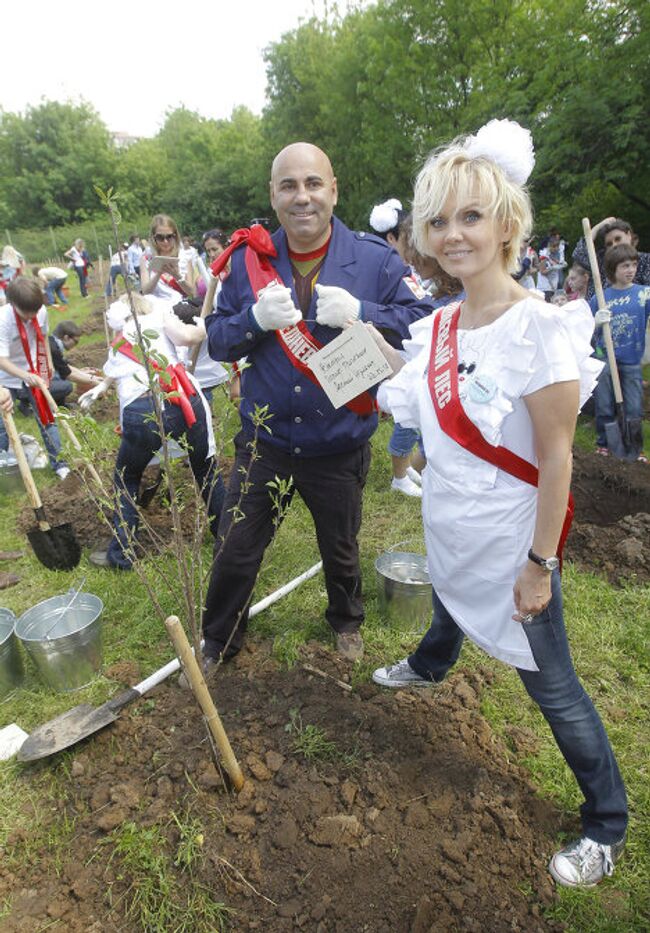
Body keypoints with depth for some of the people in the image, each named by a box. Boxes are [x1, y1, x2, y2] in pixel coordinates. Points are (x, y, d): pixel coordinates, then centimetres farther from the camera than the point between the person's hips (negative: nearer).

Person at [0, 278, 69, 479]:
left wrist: (48, 362, 11)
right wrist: (25, 375, -48)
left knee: (46, 417, 6)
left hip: (35, 372, 3)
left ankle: (58, 462, 18)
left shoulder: (41, 311, -15)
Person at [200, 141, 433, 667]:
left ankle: (347, 622, 53)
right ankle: (219, 643, 39)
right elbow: (217, 341, -2)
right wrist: (256, 317, -22)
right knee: (235, 554, 12)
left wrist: (359, 313, -26)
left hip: (339, 447, -1)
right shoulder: (249, 259, -3)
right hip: (264, 443, 1)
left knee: (340, 549, 21)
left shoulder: (375, 259, -7)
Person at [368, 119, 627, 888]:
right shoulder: (439, 324, -2)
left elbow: (555, 460, -20)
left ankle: (607, 823, 33)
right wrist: (373, 343, 5)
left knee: (550, 684, 8)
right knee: (448, 610, 34)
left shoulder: (539, 329, -22)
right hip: (448, 526, 7)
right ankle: (427, 669, 67)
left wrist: (539, 565, -17)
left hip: (511, 541, -6)